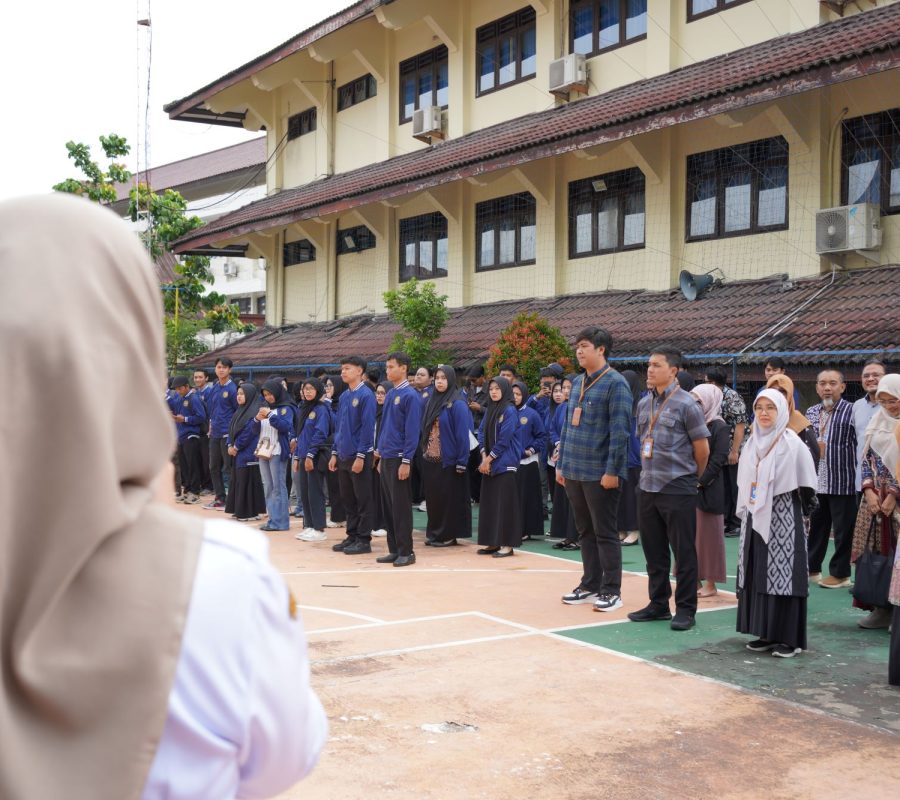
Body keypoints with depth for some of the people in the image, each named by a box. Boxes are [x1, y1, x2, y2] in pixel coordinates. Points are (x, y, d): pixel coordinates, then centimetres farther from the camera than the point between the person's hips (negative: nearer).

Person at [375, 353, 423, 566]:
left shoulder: (410, 396, -11)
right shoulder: (390, 394, 13)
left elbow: (412, 430, -15)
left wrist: (406, 461, -18)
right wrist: (381, 456, 17)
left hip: (399, 459, -8)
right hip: (386, 458, 8)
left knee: (401, 507, -4)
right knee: (388, 506, 10)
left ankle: (406, 552, 3)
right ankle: (394, 550, 17)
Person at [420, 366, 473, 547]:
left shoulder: (457, 404, -11)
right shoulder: (432, 401, 10)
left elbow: (462, 434, -13)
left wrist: (461, 462, -16)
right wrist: (424, 450, 8)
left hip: (448, 461, -7)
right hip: (431, 460, 7)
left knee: (449, 499, 2)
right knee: (433, 498, 11)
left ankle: (449, 535, 10)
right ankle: (434, 533, 22)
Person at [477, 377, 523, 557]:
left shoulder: (509, 411, -9)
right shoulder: (489, 410, 13)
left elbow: (504, 440, -14)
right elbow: (481, 433, 11)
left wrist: (489, 459, -10)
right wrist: (484, 457, -3)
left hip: (505, 464, -7)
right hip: (488, 463, 7)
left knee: (505, 503, -6)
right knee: (488, 502, 7)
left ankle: (507, 544, -2)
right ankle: (492, 542, 14)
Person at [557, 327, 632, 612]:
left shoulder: (615, 383, -10)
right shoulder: (577, 382, 13)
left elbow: (620, 430, -14)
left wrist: (612, 471, -18)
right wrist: (561, 464, 14)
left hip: (600, 473, -7)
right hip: (574, 471, 7)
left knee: (605, 533, 1)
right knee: (585, 532, 14)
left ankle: (611, 591, 9)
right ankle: (590, 585, 24)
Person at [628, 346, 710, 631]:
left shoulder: (686, 404, -9)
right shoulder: (644, 404, 9)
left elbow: (702, 449, -5)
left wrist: (692, 477, 7)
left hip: (678, 490, -6)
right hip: (648, 487, 6)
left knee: (684, 552, 2)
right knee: (654, 550, 13)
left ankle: (685, 609, 10)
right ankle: (659, 603, 24)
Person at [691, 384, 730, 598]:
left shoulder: (719, 427, -6)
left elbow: (718, 459, -12)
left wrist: (699, 482, -17)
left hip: (708, 489, -6)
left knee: (708, 534, 0)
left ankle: (711, 583, 8)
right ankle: (695, 579, 16)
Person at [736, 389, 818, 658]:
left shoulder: (792, 444, -8)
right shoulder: (752, 444, 10)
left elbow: (804, 486, -8)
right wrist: (745, 513, 12)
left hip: (783, 518, -6)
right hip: (756, 520, 6)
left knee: (782, 574, -5)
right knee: (757, 576, 7)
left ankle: (789, 637, 3)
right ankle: (765, 633, 15)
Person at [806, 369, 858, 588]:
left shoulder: (852, 412, -8)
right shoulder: (811, 413, 10)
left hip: (843, 483, -5)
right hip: (815, 482, 5)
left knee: (843, 529, 5)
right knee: (816, 526, 15)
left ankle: (840, 573, 15)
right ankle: (812, 567, 26)